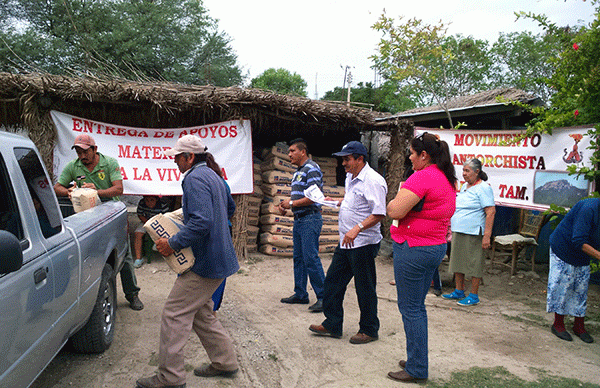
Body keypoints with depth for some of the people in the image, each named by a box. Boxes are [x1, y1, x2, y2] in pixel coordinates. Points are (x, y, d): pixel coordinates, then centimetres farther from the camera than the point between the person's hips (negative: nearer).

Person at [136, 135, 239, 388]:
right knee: (200, 313, 19)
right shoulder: (213, 176, 16)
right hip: (217, 257, 11)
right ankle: (225, 362, 27)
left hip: (205, 262, -11)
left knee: (175, 314, -3)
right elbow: (230, 209, 29)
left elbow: (201, 222, -29)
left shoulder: (195, 179, -17)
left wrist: (173, 244, -21)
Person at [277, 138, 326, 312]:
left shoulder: (312, 169, -11)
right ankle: (300, 294, 22)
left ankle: (323, 297, 0)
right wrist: (286, 204, 9)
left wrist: (291, 203, -14)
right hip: (299, 219, 10)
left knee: (311, 259, -9)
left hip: (310, 219, -10)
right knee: (299, 258, 13)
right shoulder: (297, 172, 19)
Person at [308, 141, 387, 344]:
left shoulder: (373, 181, -18)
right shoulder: (351, 178, 12)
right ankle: (332, 325, 26)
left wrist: (357, 229, -33)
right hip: (346, 242, 10)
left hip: (363, 243, -10)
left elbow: (379, 213, -24)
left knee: (365, 288, 3)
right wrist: (337, 201, 16)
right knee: (333, 281, 13)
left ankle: (369, 330, 21)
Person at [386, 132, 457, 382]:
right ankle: (417, 360, 30)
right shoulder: (447, 180, 12)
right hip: (436, 247, 10)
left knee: (410, 308, 1)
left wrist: (396, 198, -3)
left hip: (413, 248, -10)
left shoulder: (422, 177, -19)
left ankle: (416, 369, 11)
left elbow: (395, 211, -25)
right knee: (417, 306, 19)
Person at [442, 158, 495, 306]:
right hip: (458, 232, 9)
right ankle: (459, 291, 26)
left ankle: (474, 296, 10)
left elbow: (491, 212, -16)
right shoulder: (464, 186, 15)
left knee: (474, 264, 0)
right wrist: (452, 228, 22)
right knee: (457, 262, 14)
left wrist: (487, 235, -22)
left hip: (473, 234, -8)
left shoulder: (483, 188, -11)